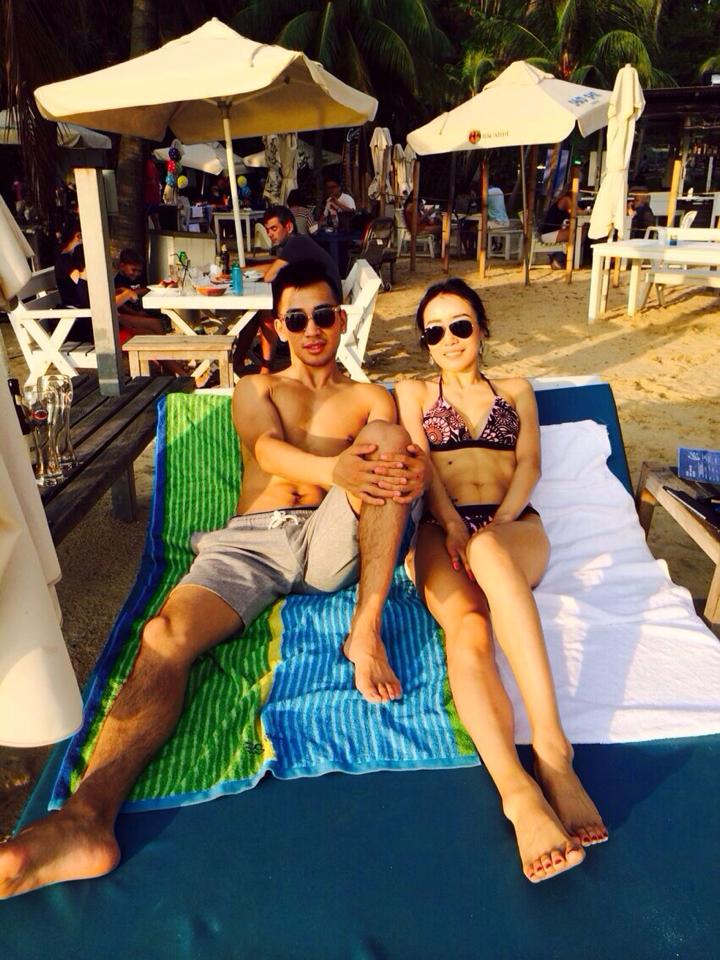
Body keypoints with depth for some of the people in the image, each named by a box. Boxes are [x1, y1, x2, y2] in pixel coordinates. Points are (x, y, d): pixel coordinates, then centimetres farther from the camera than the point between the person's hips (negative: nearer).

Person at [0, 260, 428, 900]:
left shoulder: (370, 398, 24)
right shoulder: (256, 389, 24)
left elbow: (403, 454, 6)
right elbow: (267, 448, 1)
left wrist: (414, 467, -23)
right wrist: (333, 470, -23)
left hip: (333, 540, 0)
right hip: (249, 539, 1)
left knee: (387, 436, -25)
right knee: (166, 637, -27)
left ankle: (366, 629, -29)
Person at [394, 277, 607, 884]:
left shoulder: (516, 390, 28)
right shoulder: (414, 391, 26)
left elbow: (530, 464, 12)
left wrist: (498, 522, -9)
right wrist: (452, 523, -12)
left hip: (514, 525, 0)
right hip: (440, 528, 0)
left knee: (490, 556, -40)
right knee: (466, 626, -34)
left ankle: (550, 745, -46)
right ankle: (516, 787, -49)